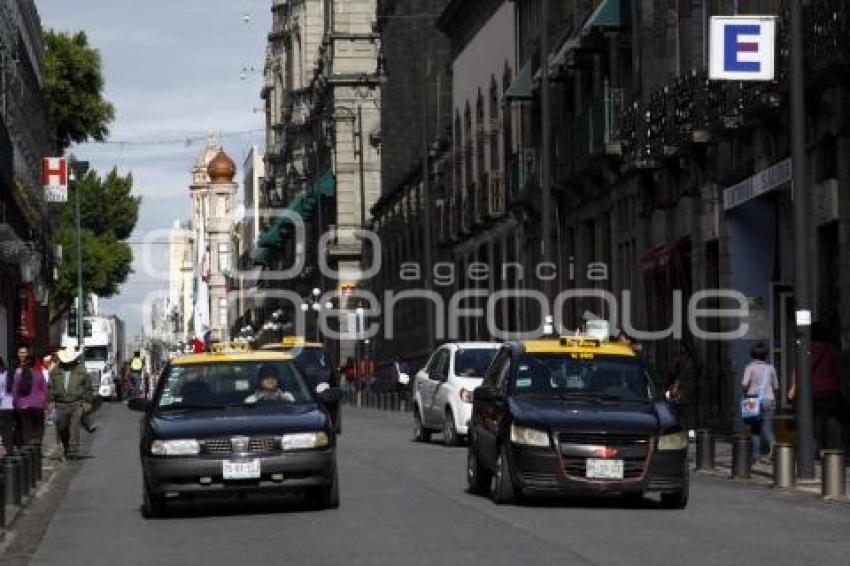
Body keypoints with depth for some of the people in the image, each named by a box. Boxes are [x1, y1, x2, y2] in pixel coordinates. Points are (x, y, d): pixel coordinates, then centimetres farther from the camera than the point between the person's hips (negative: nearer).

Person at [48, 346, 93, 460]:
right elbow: (51, 387, 12)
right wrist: (51, 401, 6)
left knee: (74, 428, -11)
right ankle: (66, 448, 30)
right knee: (61, 428, 9)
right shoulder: (56, 371, 7)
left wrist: (87, 402, 5)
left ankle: (73, 451, -11)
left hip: (77, 404, -3)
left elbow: (87, 388, 8)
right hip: (61, 405, 3)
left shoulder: (81, 370, 3)